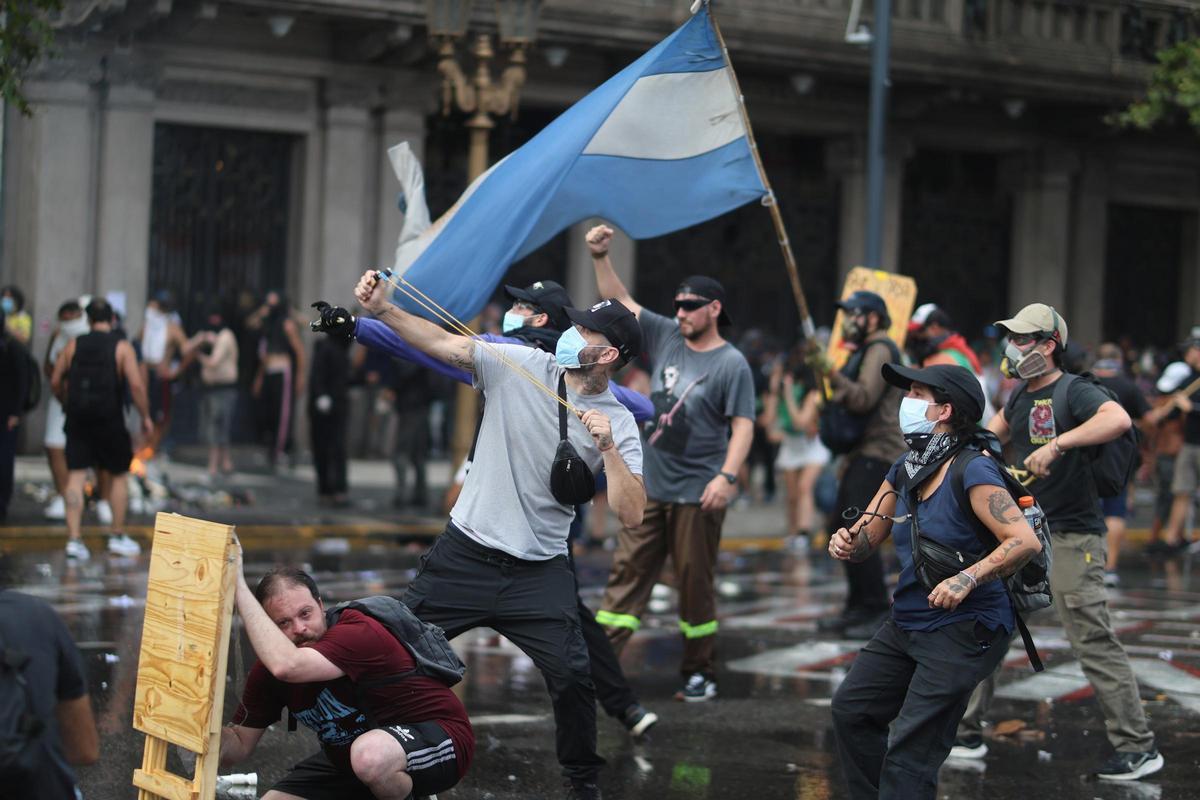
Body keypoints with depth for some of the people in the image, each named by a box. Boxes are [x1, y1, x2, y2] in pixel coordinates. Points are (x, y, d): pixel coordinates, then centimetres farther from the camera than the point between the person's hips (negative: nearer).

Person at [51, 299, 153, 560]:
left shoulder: (72, 346, 4)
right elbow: (136, 385, -14)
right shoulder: (122, 347, -4)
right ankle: (118, 537, 18)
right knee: (119, 476, 13)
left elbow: (55, 382, 7)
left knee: (75, 477, 2)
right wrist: (146, 417, -4)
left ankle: (73, 538, -6)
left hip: (77, 420, 2)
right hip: (109, 420, -2)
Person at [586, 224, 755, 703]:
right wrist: (600, 258, 1)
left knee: (695, 583, 1)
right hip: (650, 485, 6)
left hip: (697, 494, -6)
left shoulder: (731, 364, -7)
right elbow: (620, 302, 13)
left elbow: (742, 426, -13)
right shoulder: (666, 338, 9)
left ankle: (700, 674, 11)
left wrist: (727, 476, -25)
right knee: (627, 572, 2)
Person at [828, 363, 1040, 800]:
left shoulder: (972, 472, -18)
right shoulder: (904, 471, 7)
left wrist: (968, 579, -34)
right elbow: (863, 541, 15)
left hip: (965, 629, -9)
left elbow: (1026, 540, -26)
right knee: (851, 707, 13)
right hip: (907, 624, 9)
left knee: (909, 752, -11)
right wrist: (846, 542, -9)